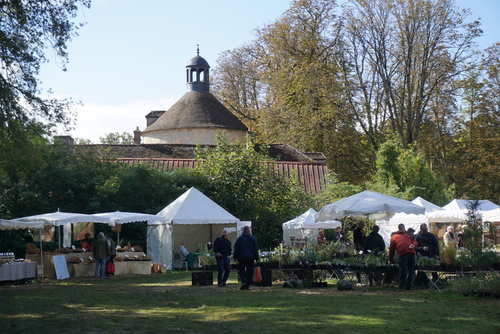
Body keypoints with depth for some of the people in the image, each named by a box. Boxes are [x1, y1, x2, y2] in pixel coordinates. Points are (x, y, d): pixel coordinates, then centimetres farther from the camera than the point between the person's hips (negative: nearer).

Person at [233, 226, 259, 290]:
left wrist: (235, 257, 7)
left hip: (242, 258, -1)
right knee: (250, 271, 6)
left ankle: (243, 282, -13)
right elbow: (256, 249, 4)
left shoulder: (239, 238, -2)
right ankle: (247, 285, 2)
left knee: (241, 270, 10)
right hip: (250, 258, 1)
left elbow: (236, 249, 0)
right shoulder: (253, 238, 2)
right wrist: (257, 258, 8)